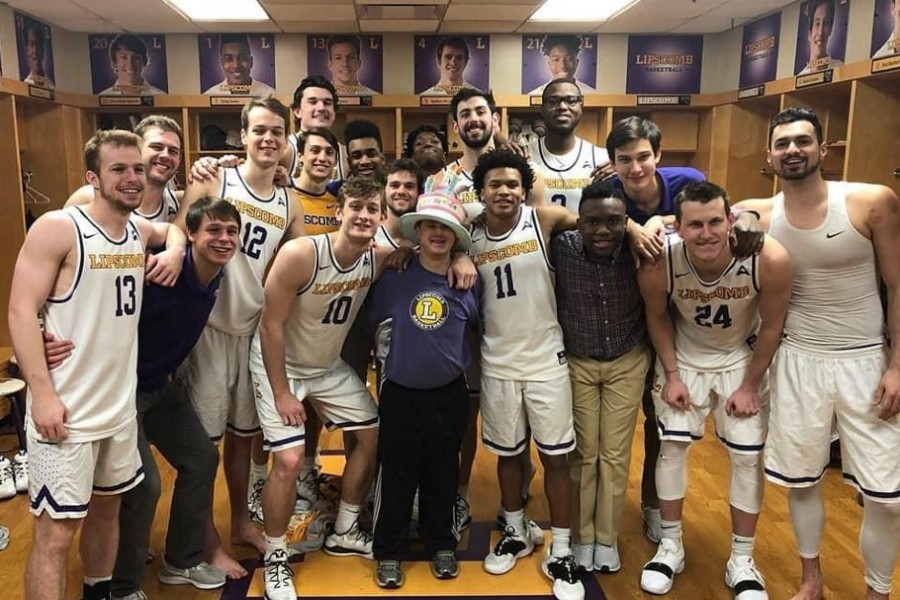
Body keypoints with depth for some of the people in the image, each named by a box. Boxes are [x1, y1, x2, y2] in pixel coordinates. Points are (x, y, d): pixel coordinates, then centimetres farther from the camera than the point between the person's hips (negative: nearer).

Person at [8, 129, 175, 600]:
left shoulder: (140, 231, 8)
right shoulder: (56, 229, -12)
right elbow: (21, 311, -15)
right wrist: (42, 393, -21)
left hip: (120, 406, 7)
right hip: (66, 409, -7)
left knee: (107, 509, 21)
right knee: (56, 532, 0)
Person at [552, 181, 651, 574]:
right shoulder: (562, 247, -22)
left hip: (628, 363, 1)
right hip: (576, 363, 0)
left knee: (616, 454, 11)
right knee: (582, 454, 11)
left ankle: (607, 538, 31)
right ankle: (582, 536, 31)